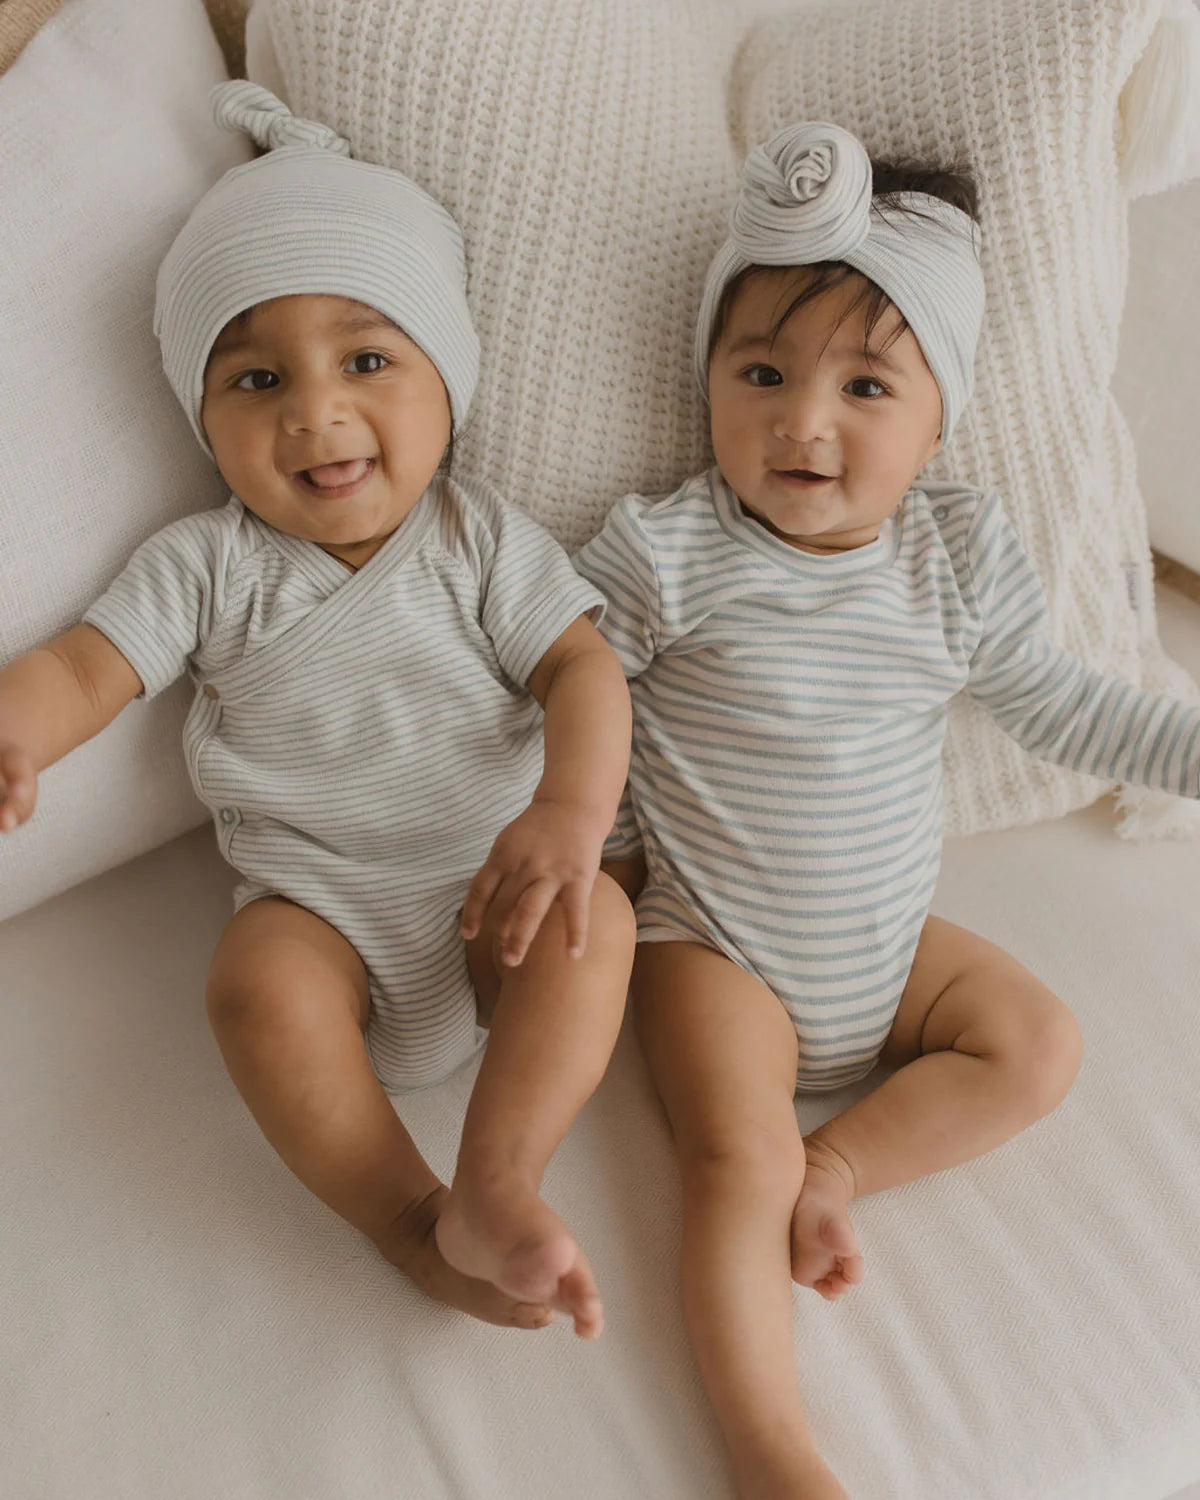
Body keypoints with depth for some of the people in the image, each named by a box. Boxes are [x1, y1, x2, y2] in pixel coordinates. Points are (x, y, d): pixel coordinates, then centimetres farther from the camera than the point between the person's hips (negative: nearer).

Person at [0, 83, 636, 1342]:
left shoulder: (480, 541, 2)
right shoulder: (205, 564, 3)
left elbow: (581, 667, -6)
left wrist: (570, 813, -27)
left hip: (488, 881, 1)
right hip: (317, 903, 0)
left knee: (594, 916, -27)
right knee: (256, 980, -29)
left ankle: (495, 1187, -25)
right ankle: (410, 1223, -16)